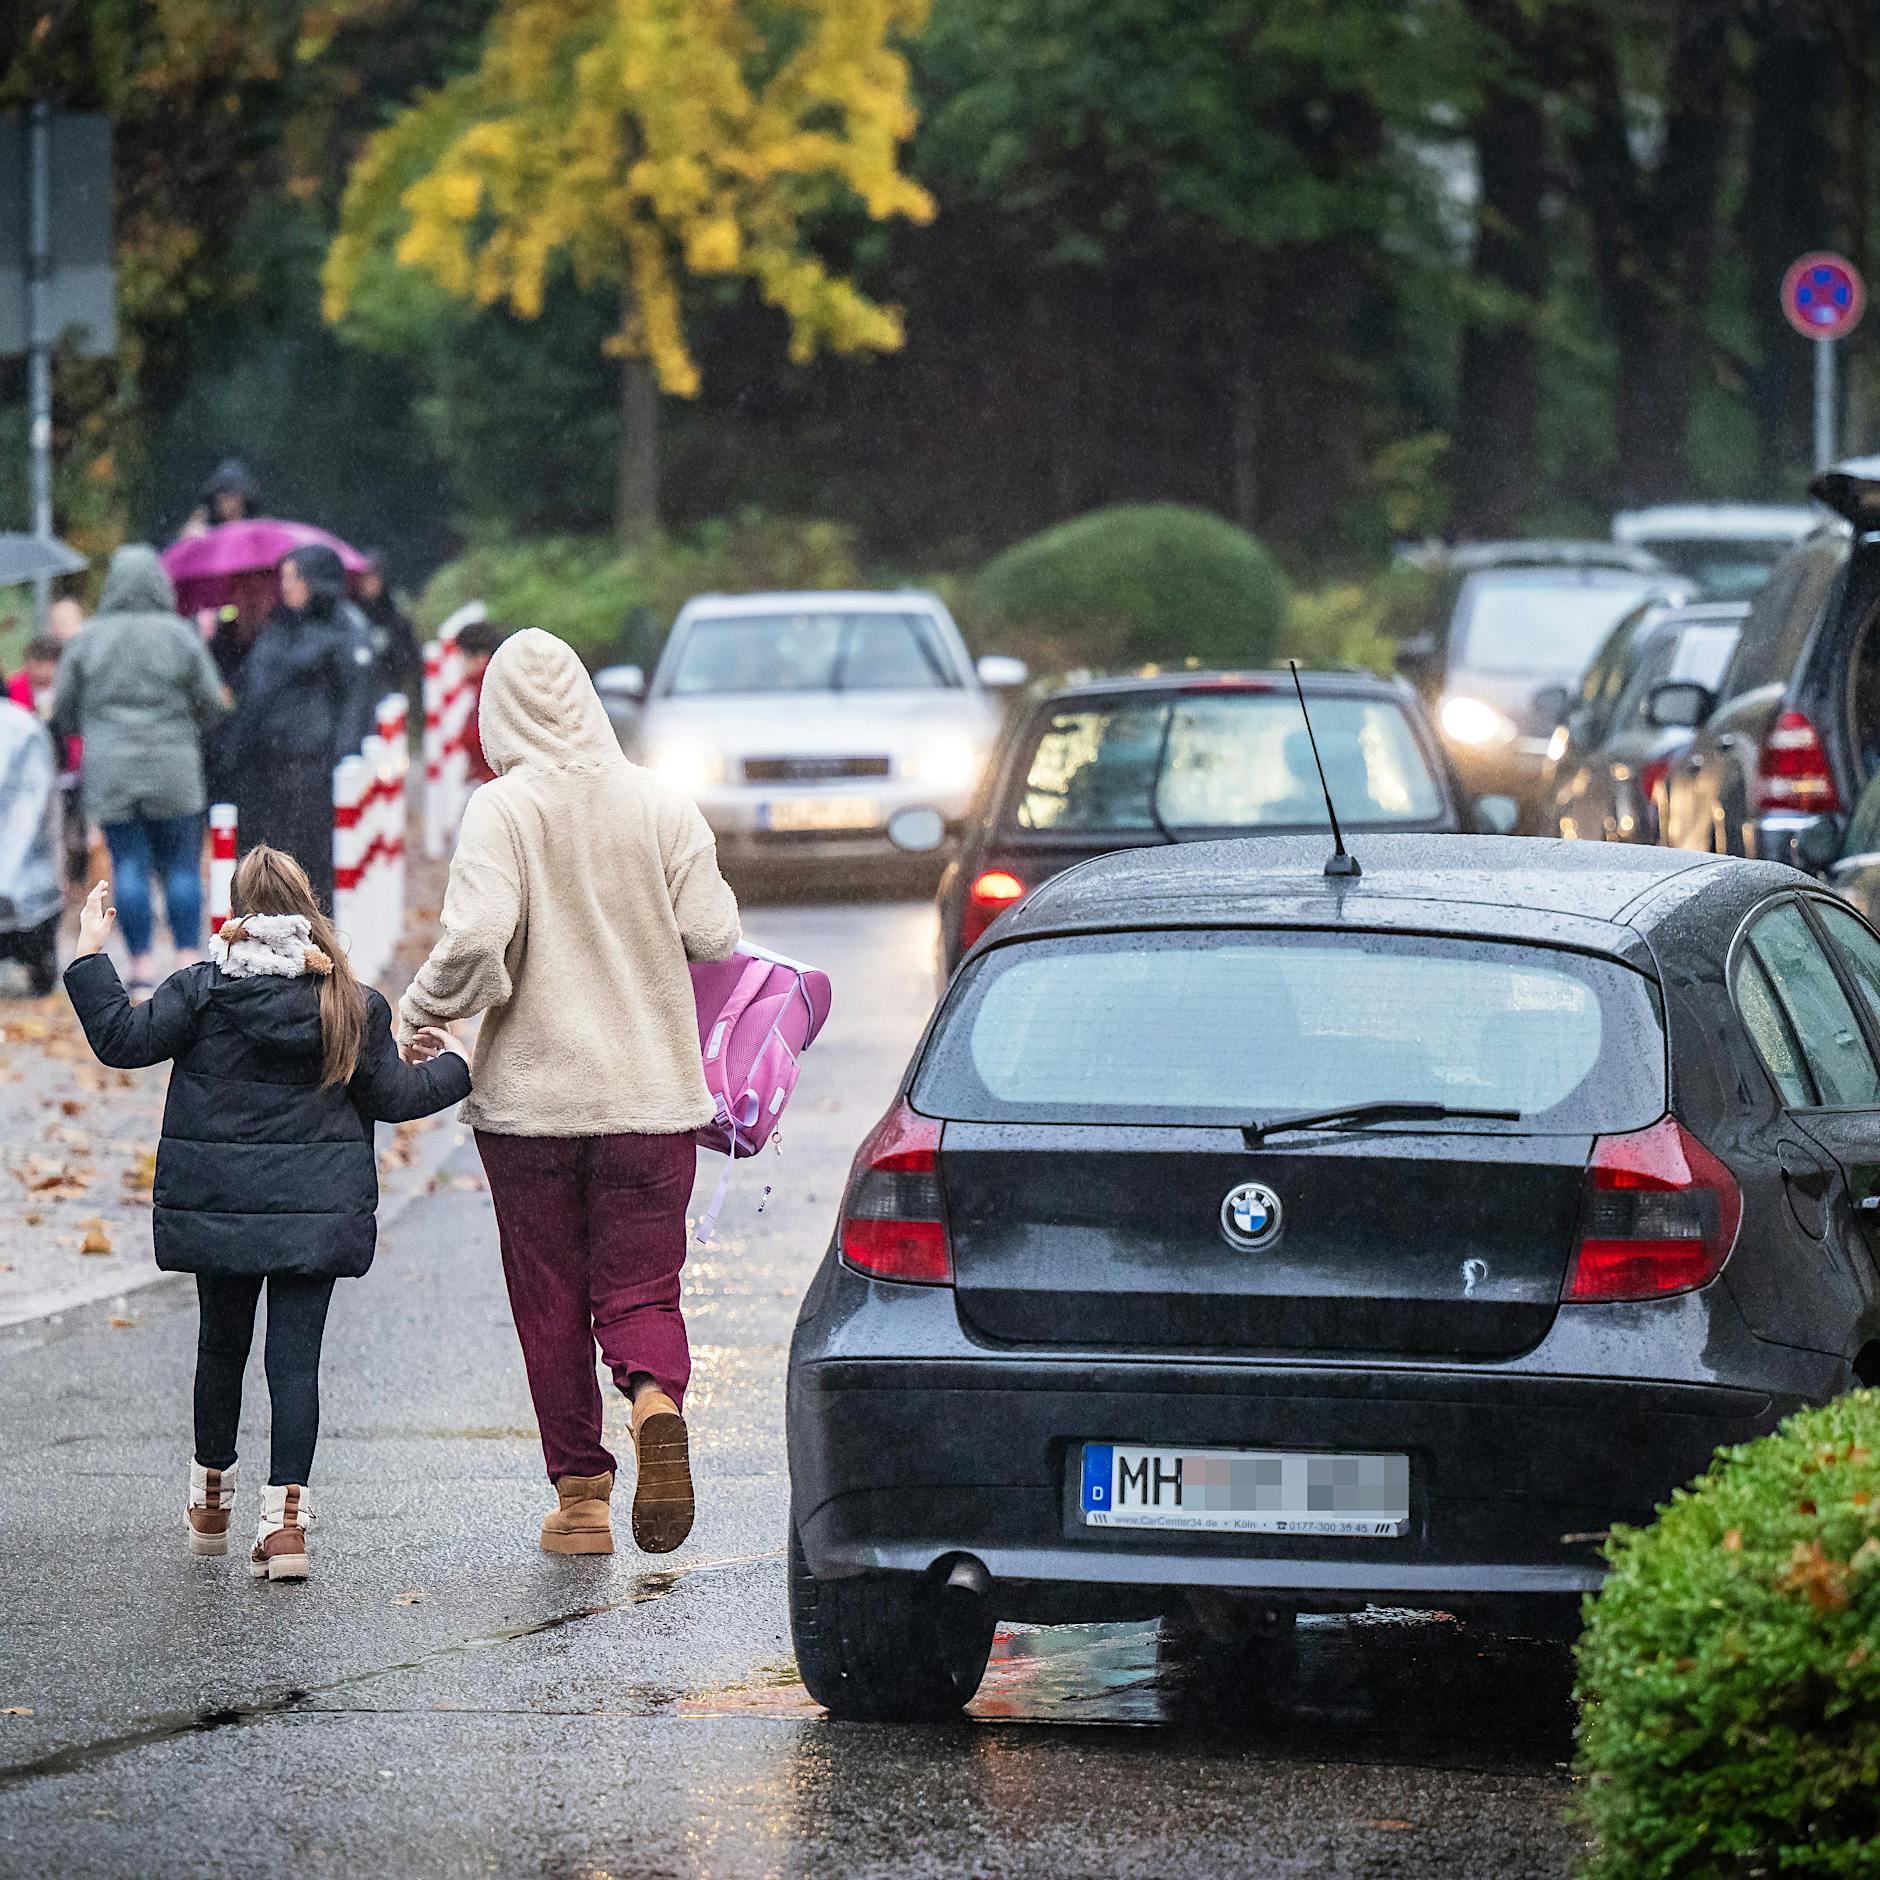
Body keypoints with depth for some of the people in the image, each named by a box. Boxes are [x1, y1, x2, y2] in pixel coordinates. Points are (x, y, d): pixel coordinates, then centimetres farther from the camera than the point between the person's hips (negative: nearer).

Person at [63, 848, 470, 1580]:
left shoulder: (203, 990, -7)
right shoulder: (352, 1004, -2)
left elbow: (123, 1038, -9)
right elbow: (389, 1096, 4)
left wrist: (90, 957, 1)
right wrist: (449, 1066, 22)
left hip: (218, 1206, 0)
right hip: (316, 1209, 0)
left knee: (222, 1341, 18)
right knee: (296, 1354, -1)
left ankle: (211, 1497, 31)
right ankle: (285, 1513, -13)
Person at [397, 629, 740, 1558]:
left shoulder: (502, 810, -9)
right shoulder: (661, 804, -1)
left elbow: (475, 939, -20)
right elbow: (711, 934, -1)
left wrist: (422, 1013, -2)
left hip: (531, 1093, -2)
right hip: (652, 1093, 2)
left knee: (552, 1305, 9)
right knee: (640, 1288, 6)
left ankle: (580, 1495, 10)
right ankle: (656, 1398, -25)